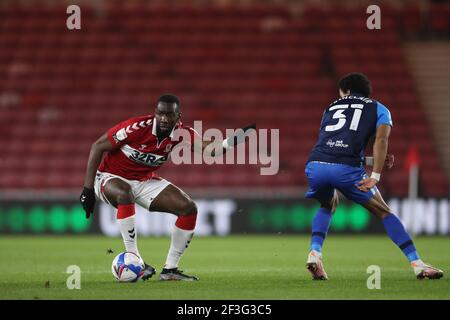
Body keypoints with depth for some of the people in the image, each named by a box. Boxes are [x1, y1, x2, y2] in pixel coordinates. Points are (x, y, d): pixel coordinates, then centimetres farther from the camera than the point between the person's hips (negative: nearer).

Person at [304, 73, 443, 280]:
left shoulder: (331, 108, 31)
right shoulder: (378, 109, 21)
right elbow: (381, 140, 2)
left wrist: (372, 161, 37)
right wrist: (375, 176, -7)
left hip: (315, 166, 3)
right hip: (346, 169, -3)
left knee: (328, 205, 35)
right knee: (384, 213, 13)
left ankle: (314, 253, 15)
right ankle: (417, 264, 5)